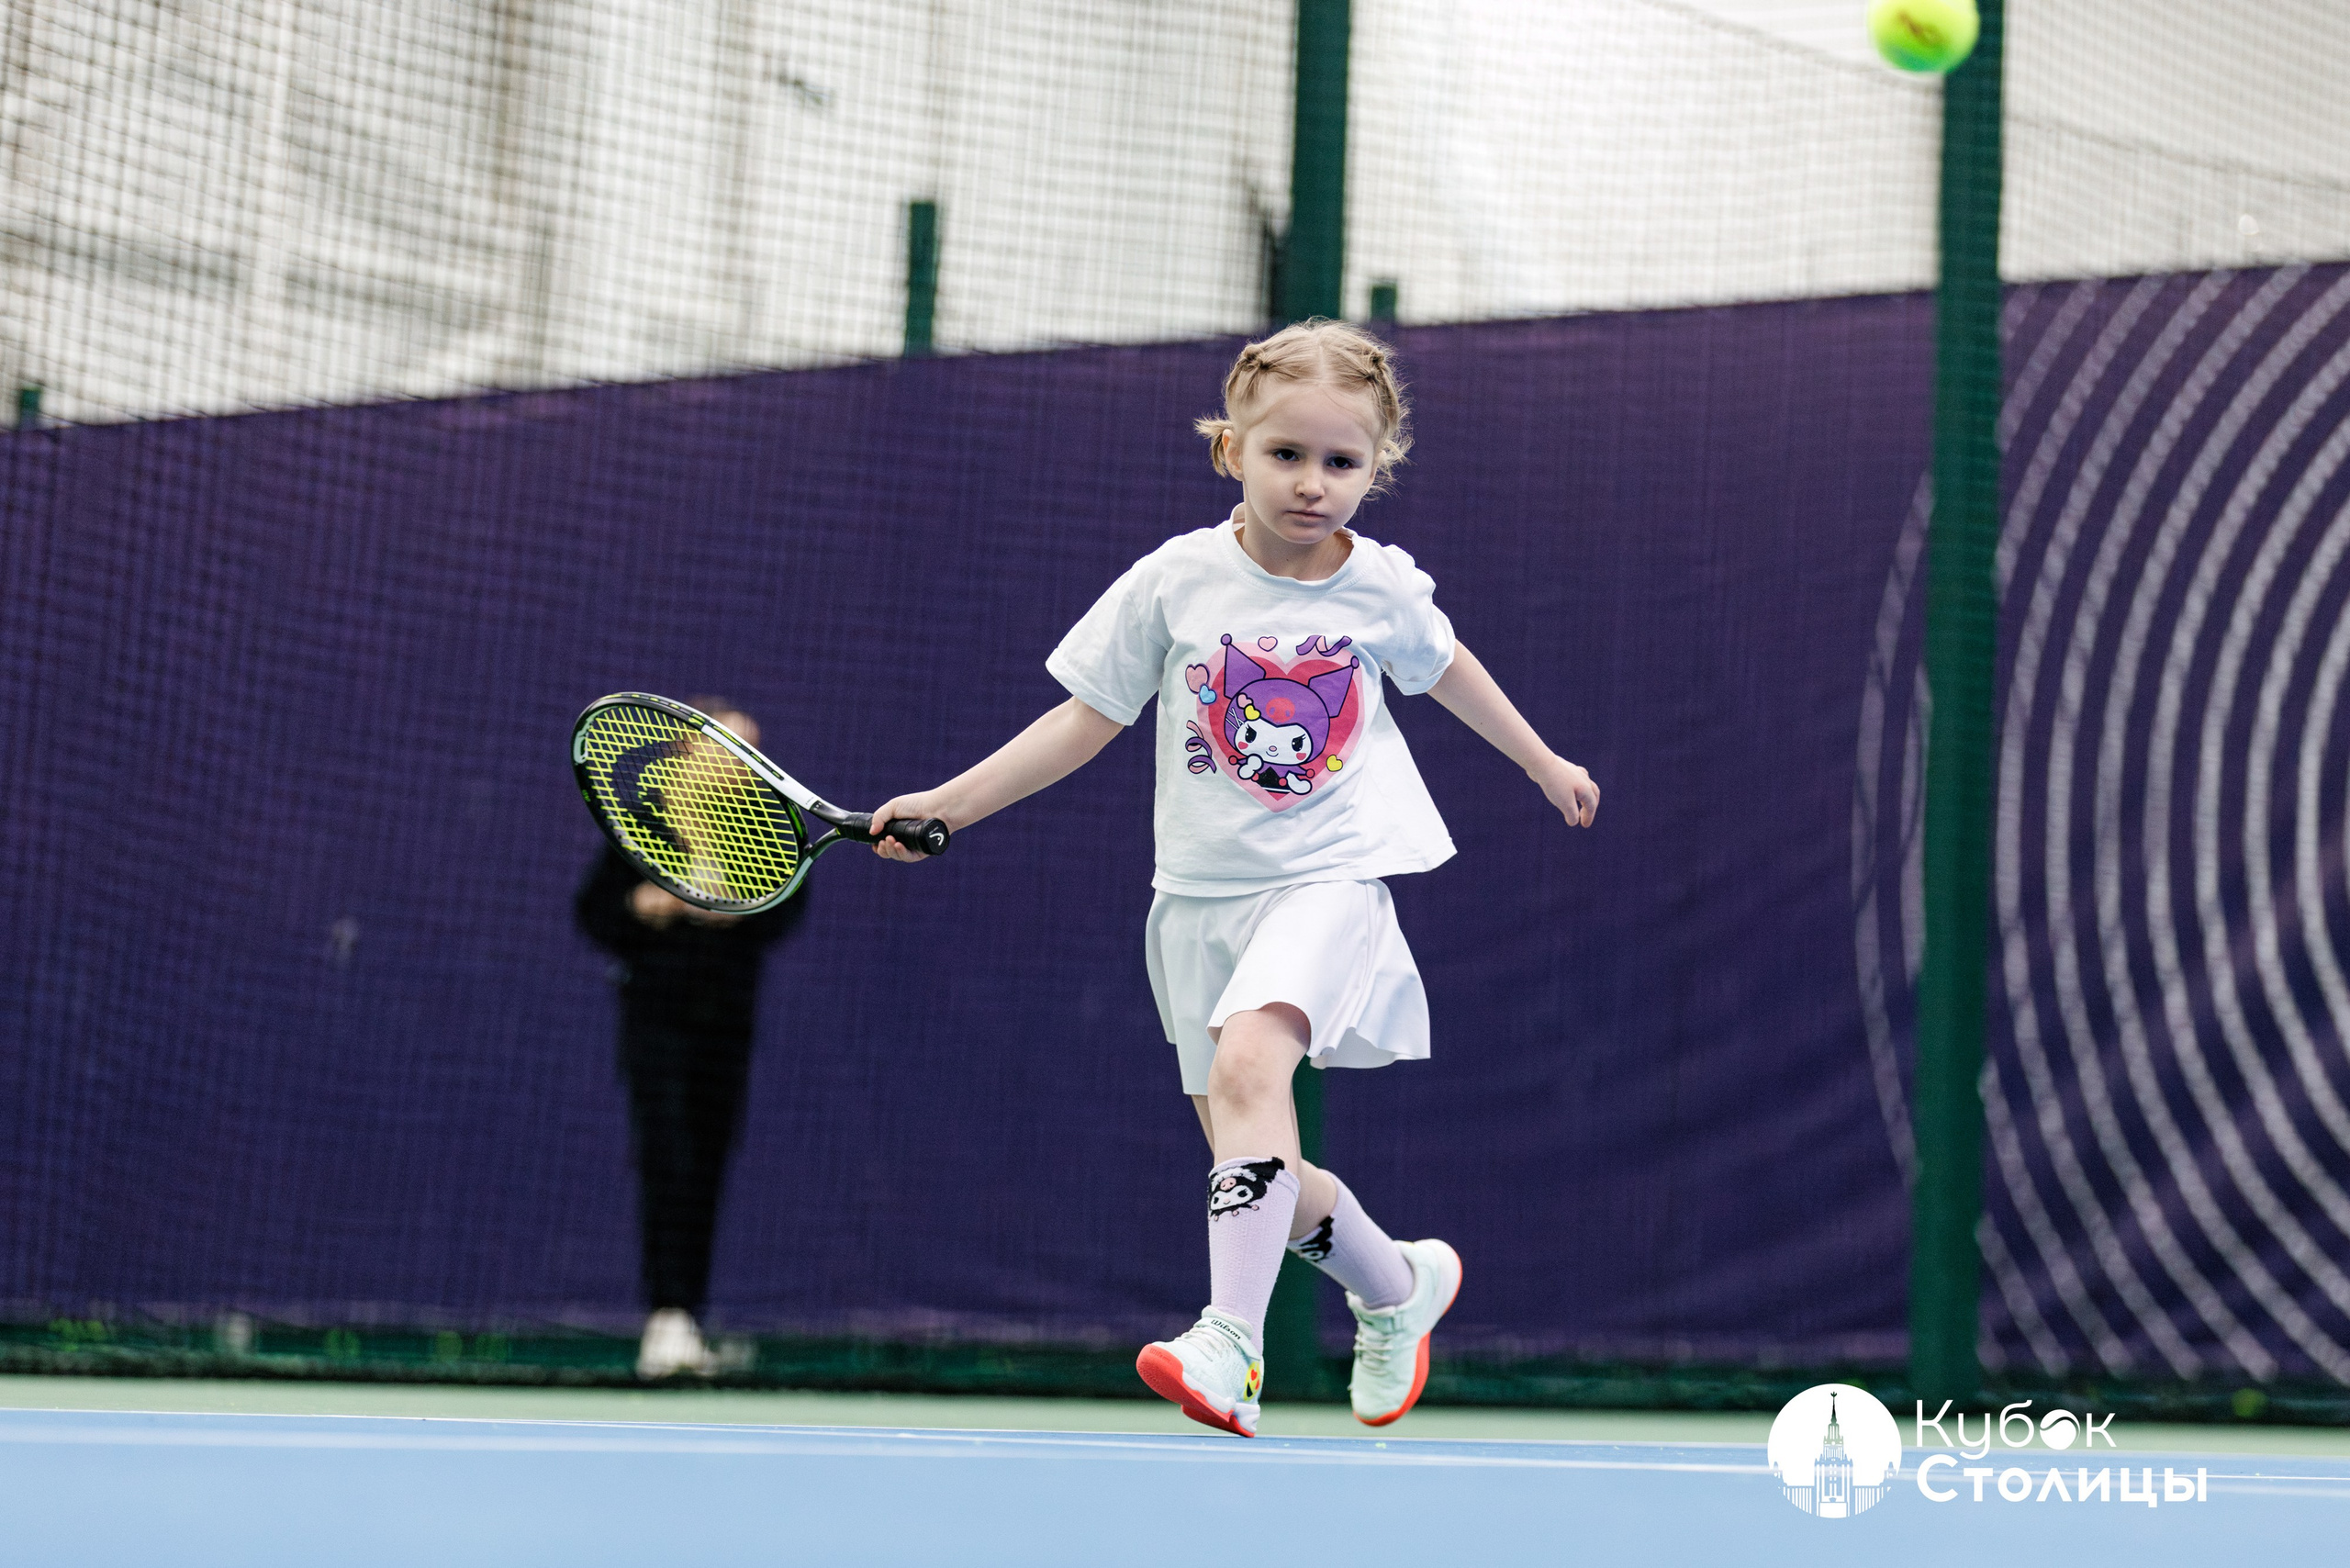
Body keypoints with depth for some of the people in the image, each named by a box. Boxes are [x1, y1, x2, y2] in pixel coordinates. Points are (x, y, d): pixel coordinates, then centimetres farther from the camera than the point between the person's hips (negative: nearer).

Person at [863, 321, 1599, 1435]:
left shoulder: (1382, 587, -1)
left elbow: (1443, 667, 21)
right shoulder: (1176, 580, -3)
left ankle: (1232, 1343, -35)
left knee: (1248, 1060, -30)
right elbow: (1086, 717, 5)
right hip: (1203, 893, 3)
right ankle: (1398, 1285, 33)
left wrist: (1546, 765, 34)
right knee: (1254, 1166, 4)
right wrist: (947, 803, -1)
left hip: (1327, 879, -3)